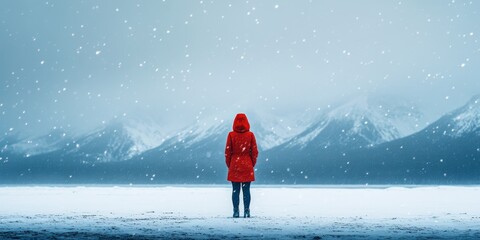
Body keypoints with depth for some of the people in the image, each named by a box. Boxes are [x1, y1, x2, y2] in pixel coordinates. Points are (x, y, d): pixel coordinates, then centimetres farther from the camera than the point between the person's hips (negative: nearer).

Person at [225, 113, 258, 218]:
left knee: (235, 190, 4)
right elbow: (254, 152, 0)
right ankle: (246, 211, 1)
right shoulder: (250, 135, -3)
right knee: (246, 190, 3)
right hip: (247, 166, 0)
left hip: (234, 166, 0)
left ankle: (236, 211, 1)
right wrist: (252, 164, 12)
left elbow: (227, 151, -2)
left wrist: (229, 165, 9)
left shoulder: (231, 135, -4)